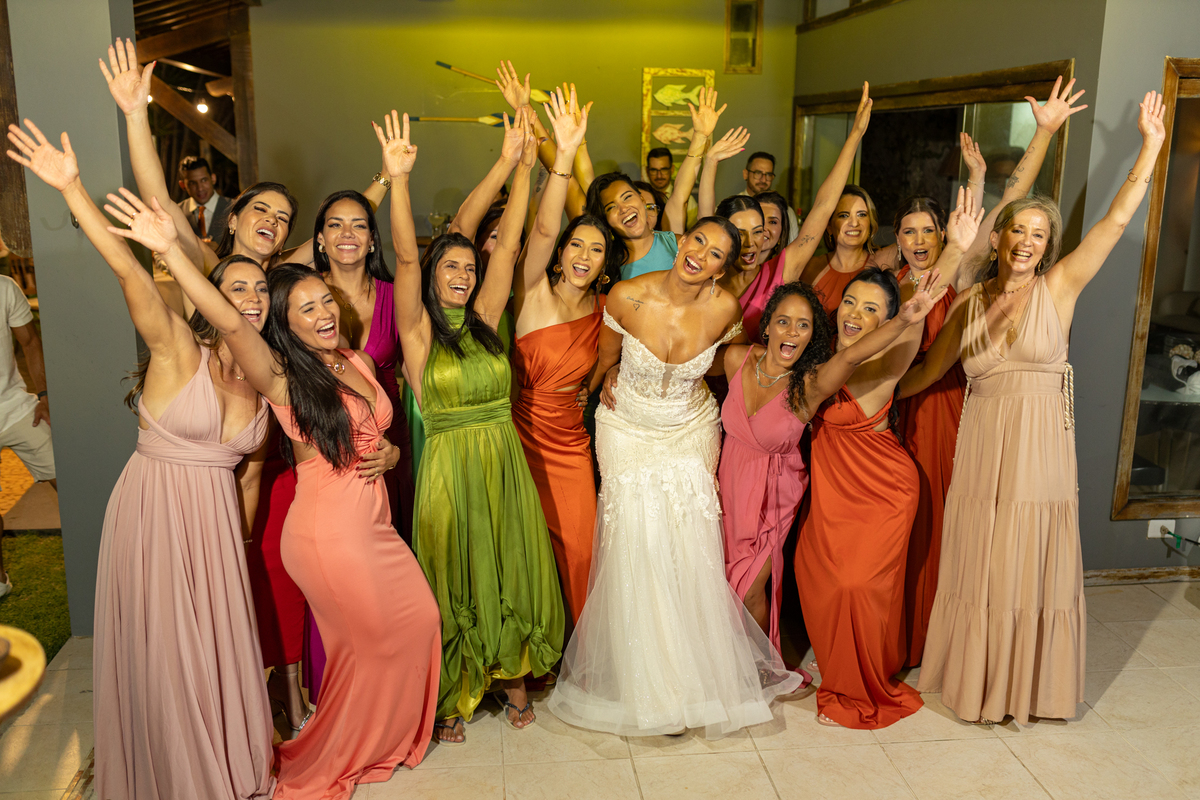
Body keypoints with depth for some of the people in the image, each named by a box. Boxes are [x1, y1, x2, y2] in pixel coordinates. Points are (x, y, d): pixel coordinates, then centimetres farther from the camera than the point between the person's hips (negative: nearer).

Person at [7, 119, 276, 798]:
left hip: (218, 521, 5)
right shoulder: (178, 349, -12)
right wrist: (72, 188, -35)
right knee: (164, 656, 8)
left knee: (220, 647, 15)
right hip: (156, 510, -4)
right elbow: (128, 269, -26)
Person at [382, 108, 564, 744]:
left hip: (505, 464, 4)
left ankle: (513, 677, 30)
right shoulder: (419, 329, -3)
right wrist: (398, 180, -29)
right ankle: (452, 697, 24)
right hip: (449, 469, -3)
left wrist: (524, 167, -3)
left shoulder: (483, 321, 6)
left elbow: (507, 244, 1)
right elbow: (405, 257, -17)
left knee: (511, 571, 12)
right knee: (455, 582, 8)